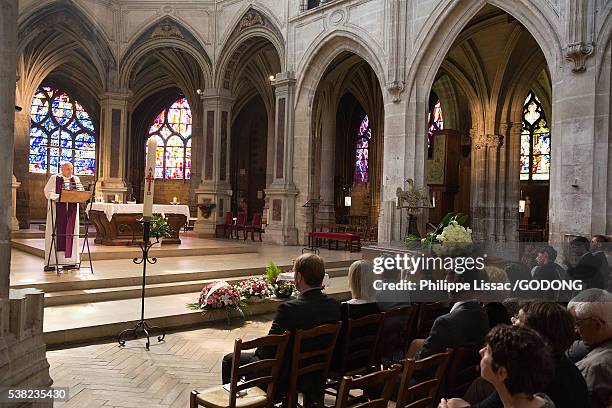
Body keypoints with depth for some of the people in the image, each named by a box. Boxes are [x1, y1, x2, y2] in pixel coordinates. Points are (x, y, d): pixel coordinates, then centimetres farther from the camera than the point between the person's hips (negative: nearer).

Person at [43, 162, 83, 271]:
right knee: (56, 232, -5)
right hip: (57, 208, -3)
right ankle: (51, 263, -2)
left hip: (71, 209, 3)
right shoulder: (54, 178, 3)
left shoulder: (76, 179, 13)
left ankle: (68, 260, 5)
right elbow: (48, 191, -4)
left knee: (70, 232, 1)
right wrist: (58, 197, -20)